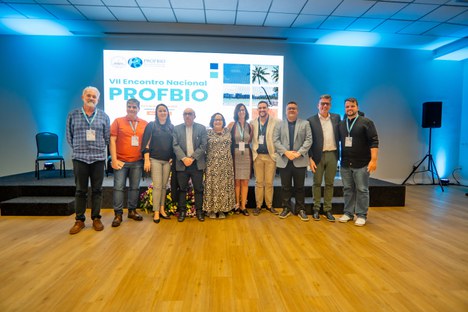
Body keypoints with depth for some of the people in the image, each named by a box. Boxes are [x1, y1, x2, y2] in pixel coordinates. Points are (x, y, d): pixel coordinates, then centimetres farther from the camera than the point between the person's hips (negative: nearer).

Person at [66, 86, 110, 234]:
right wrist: (79, 148, 8)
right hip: (79, 158, 0)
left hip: (98, 158, 1)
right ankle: (79, 220, 16)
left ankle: (96, 218, 17)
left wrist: (98, 148, 7)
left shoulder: (104, 116, 7)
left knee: (97, 190, 6)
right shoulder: (73, 115, 6)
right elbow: (69, 136, 10)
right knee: (80, 190, 6)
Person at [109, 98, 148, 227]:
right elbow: (112, 141, -1)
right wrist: (114, 160, -7)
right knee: (118, 187, -1)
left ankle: (132, 210, 23)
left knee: (135, 187, 9)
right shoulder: (118, 121, 1)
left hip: (137, 162, 2)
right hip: (121, 161, -2)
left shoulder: (145, 124, 6)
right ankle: (118, 214, 8)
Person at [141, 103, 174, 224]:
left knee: (164, 186, 6)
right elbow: (146, 144, -4)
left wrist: (172, 157, 4)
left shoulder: (171, 127, 11)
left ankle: (162, 210, 15)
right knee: (157, 186, -7)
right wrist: (146, 160, -11)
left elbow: (174, 144, 15)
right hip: (155, 160, -3)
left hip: (167, 161, 3)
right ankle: (156, 212, 1)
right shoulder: (151, 125, 1)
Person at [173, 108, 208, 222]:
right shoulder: (177, 129, 7)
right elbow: (175, 145, -2)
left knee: (198, 188, 5)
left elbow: (203, 145, -4)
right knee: (182, 188, 7)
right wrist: (184, 158, -15)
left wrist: (192, 158, -13)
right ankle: (182, 211, 18)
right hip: (182, 164, 1)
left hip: (197, 164, -1)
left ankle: (199, 211, 16)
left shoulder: (202, 128, 4)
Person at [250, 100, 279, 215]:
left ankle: (269, 205, 20)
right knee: (259, 182, 7)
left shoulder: (276, 122, -1)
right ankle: (258, 205, 17)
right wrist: (252, 153, 0)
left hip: (271, 156, -1)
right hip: (257, 156, 2)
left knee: (269, 182, 6)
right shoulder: (253, 123, 6)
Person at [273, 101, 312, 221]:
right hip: (284, 160, 1)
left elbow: (308, 140, -1)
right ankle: (286, 208, 18)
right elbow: (276, 140, 0)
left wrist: (299, 153, -13)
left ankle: (301, 209, 16)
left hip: (300, 161, 0)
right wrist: (286, 152, -12)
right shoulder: (279, 124, 10)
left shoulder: (305, 123, 8)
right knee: (285, 187, 7)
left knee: (299, 187, 6)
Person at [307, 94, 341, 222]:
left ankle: (328, 209, 18)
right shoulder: (311, 120, -1)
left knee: (329, 183, 8)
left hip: (332, 155, 3)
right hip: (318, 155, -3)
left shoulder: (336, 118, 9)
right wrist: (310, 158, -9)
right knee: (317, 183, 6)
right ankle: (316, 209, 17)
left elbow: (340, 135, 12)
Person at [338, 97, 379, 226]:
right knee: (347, 189, 10)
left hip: (361, 163, -4)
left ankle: (361, 215, 13)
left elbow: (374, 142, -7)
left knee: (362, 190, 2)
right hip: (345, 164, 4)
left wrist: (373, 159, -14)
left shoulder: (366, 122, -2)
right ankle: (348, 213, 21)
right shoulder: (341, 124, 11)